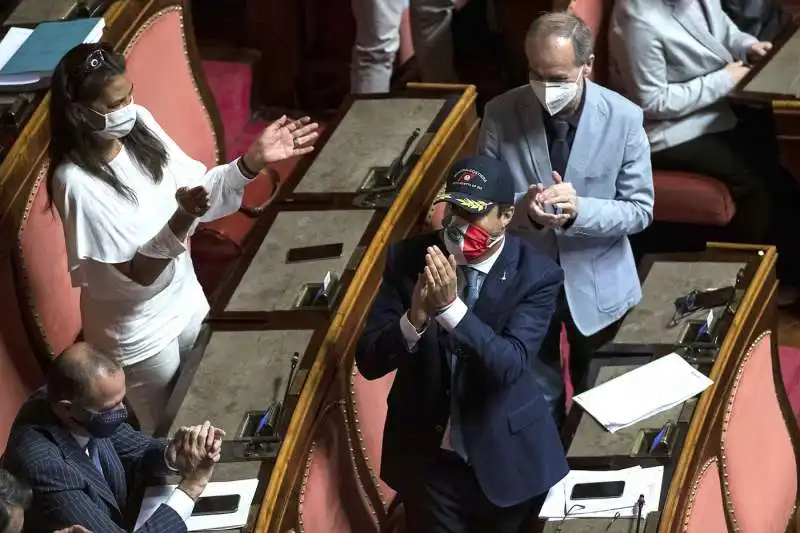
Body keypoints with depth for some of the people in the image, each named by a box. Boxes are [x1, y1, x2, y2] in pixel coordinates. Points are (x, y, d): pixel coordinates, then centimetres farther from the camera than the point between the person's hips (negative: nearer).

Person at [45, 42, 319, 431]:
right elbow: (136, 273, -28)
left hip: (185, 300, 6)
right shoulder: (76, 182, -31)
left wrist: (253, 161, -18)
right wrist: (182, 220, -42)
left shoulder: (139, 124, -12)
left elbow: (201, 190, -3)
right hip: (137, 332, -6)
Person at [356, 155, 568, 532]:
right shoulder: (408, 259, -10)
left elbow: (511, 366, -27)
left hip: (504, 458, 0)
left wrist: (451, 307, -38)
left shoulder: (536, 275, -15)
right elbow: (368, 361, -11)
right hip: (427, 456, 1)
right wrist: (415, 317, -30)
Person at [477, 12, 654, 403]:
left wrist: (579, 210, -32)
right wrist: (523, 210, -32)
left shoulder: (623, 118, -18)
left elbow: (640, 210, -13)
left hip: (597, 283, 0)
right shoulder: (501, 114, -16)